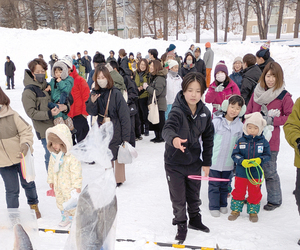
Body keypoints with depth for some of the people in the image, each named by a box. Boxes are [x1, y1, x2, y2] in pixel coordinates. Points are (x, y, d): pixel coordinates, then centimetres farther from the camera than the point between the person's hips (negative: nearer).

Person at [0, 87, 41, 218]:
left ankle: (33, 205, 45)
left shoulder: (11, 114, -15)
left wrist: (25, 144, -25)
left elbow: (26, 130, -9)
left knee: (28, 184, 19)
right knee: (11, 190, 8)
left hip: (21, 157, -1)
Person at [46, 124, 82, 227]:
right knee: (60, 202, 21)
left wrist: (77, 185, -18)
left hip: (69, 186, -7)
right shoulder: (53, 155, -2)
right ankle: (65, 218, 42)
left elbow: (76, 172, -21)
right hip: (58, 185, 7)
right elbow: (51, 168, 12)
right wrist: (50, 180, 17)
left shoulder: (72, 157, -26)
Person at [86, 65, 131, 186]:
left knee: (118, 155, 6)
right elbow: (92, 112, 2)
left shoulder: (115, 93, -17)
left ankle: (119, 179, 26)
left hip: (115, 130, -5)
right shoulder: (95, 93, -1)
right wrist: (92, 102, -20)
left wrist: (125, 136, -16)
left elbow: (124, 116, -16)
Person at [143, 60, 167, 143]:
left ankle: (161, 137, 5)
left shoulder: (160, 78, -16)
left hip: (159, 104, -10)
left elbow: (157, 92, -23)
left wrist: (147, 87, -14)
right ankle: (157, 136, 23)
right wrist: (147, 86, 9)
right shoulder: (153, 76, 15)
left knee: (160, 121, -3)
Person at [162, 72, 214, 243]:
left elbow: (208, 138, 3)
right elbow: (167, 129, -41)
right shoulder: (177, 111, -23)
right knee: (178, 198, 11)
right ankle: (181, 224, 34)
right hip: (175, 163, -4)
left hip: (194, 162, 4)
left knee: (194, 195, 23)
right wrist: (173, 139, -64)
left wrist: (207, 162, 5)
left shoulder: (205, 112, -7)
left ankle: (195, 219, 47)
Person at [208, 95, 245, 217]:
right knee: (214, 185, 8)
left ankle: (223, 204, 36)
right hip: (214, 161, -3)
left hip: (228, 162, 3)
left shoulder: (240, 125, -1)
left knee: (225, 185, 18)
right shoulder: (217, 121, -11)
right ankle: (214, 206, 23)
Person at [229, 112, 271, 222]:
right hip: (241, 172, 0)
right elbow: (235, 154, -5)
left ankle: (253, 211, 31)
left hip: (256, 173, 0)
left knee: (254, 193, 12)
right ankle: (236, 210, 29)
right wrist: (242, 161, -22)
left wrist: (259, 160, -21)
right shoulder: (241, 141, -5)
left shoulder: (263, 142, -4)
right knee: (238, 191, 11)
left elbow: (267, 155, -1)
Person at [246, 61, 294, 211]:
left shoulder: (284, 96, -6)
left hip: (270, 140, -4)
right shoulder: (257, 92, 6)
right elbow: (248, 113, 11)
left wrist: (272, 120, -14)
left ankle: (275, 200, 23)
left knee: (269, 171, 2)